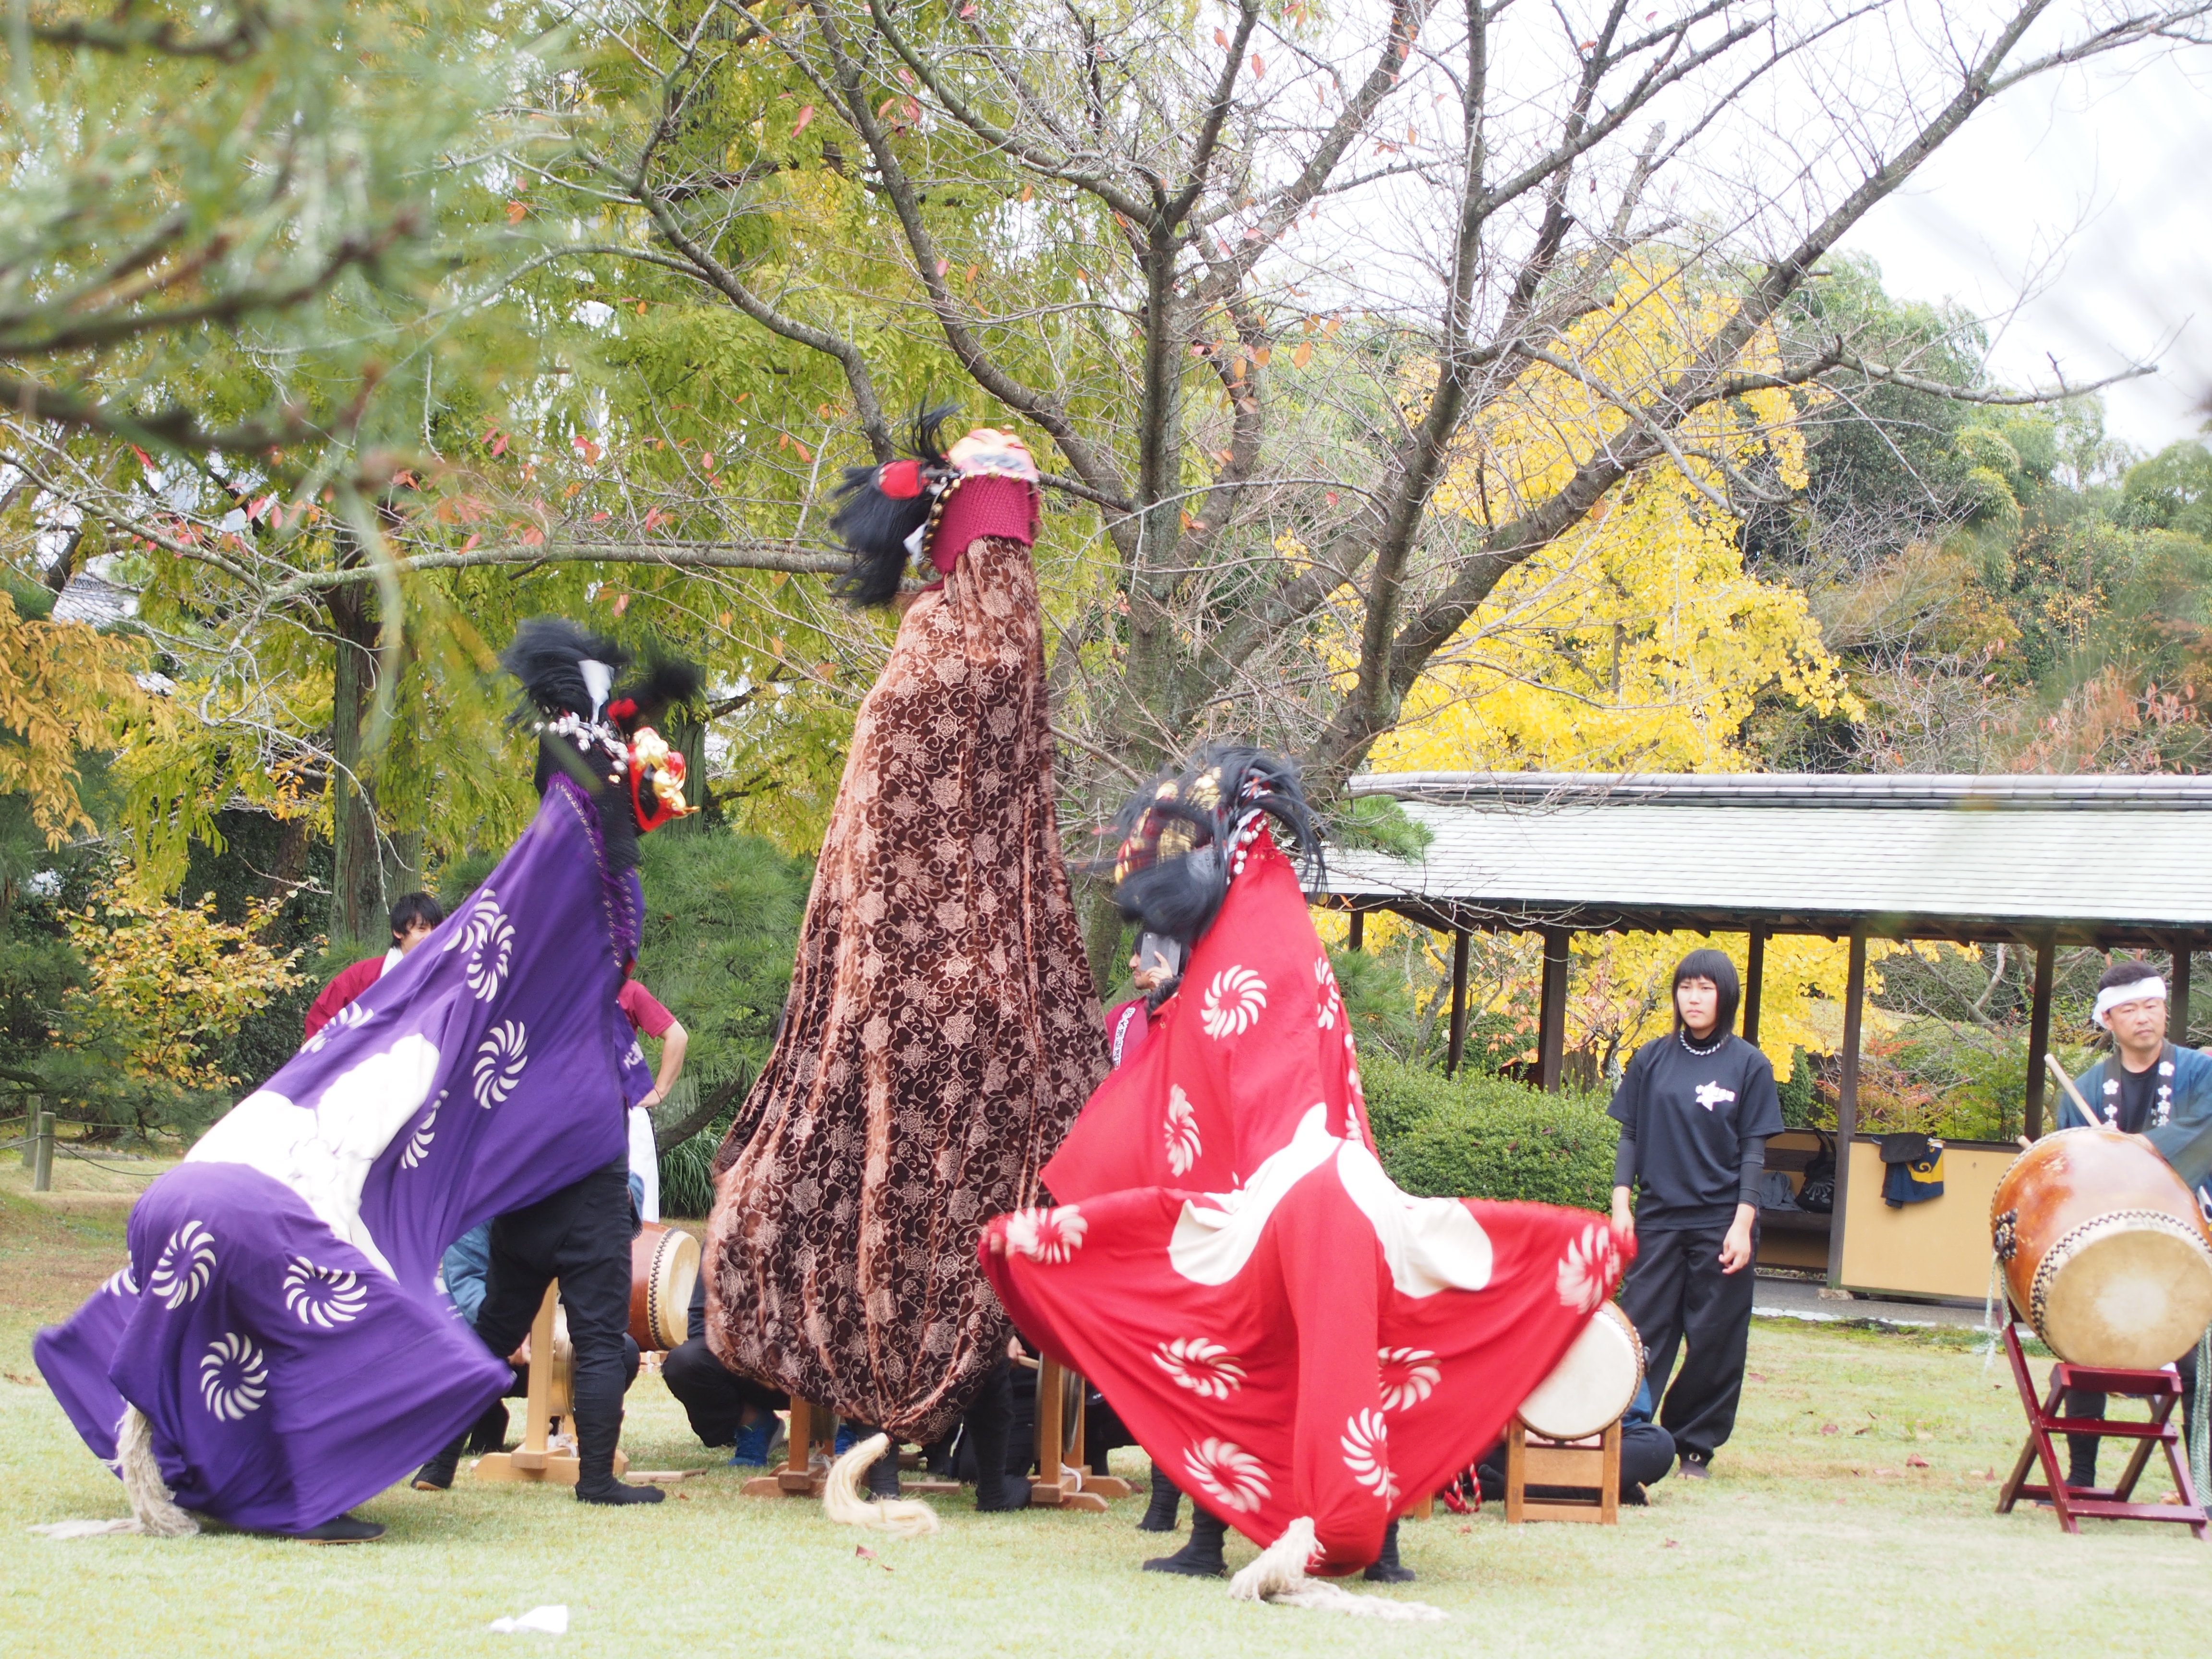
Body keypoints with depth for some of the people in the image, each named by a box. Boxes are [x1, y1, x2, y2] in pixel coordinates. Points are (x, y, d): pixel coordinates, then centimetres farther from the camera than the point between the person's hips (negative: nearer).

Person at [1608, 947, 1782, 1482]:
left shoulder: (1749, 1066, 2)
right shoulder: (1652, 1059, 7)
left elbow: (1753, 1151, 0)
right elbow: (1630, 1136, 10)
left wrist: (1742, 1225, -8)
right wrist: (1621, 1206, -1)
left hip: (1721, 1223, -1)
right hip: (1658, 1218, 1)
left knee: (1715, 1342, 1)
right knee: (1643, 1334, -3)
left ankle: (1696, 1446, 11)